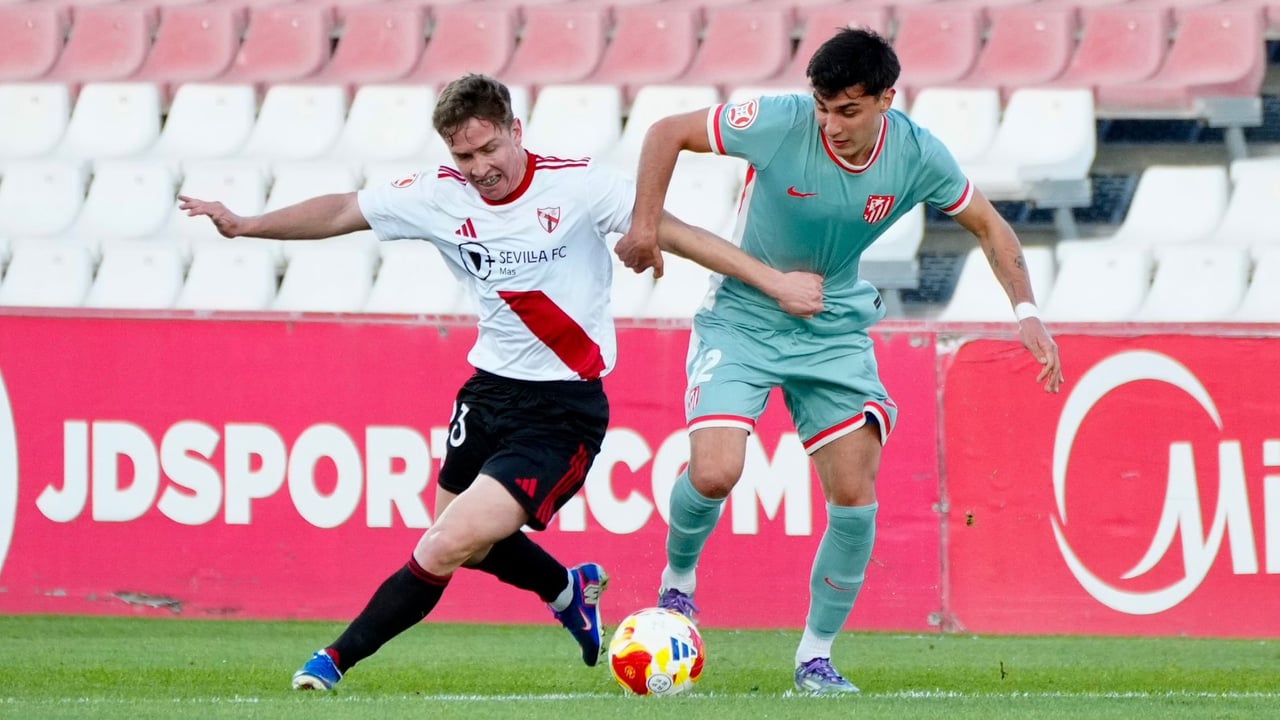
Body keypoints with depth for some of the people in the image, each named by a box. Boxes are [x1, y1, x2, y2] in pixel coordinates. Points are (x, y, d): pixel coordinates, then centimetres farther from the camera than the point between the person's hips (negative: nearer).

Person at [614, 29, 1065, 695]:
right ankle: (677, 578, 13)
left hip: (836, 331, 3)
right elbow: (668, 133, -11)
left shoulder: (917, 157, -13)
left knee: (856, 496, -7)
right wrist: (644, 228, -16)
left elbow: (986, 225, 4)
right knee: (713, 474, -21)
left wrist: (1026, 311, -5)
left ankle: (816, 654, 10)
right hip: (743, 321, -3)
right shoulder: (779, 124, -23)